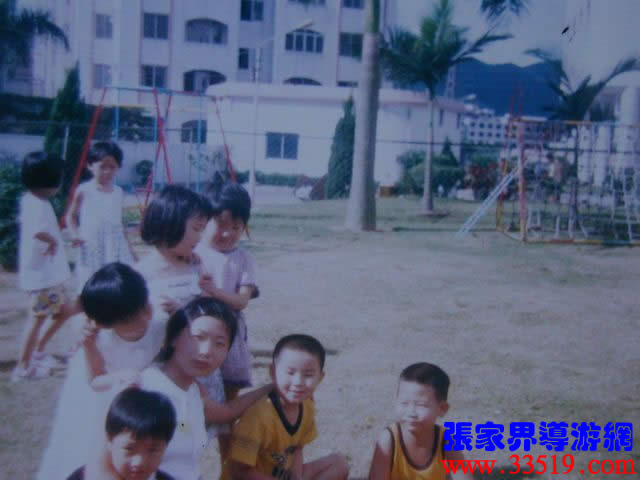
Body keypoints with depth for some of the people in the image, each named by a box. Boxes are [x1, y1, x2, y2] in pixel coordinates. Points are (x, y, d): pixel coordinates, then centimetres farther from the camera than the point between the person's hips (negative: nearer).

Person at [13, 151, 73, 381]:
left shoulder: (32, 201, 9)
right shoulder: (38, 205, -21)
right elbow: (38, 231, -40)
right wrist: (53, 241, -23)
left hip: (49, 273, 10)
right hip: (41, 274, -10)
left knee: (64, 311, 18)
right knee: (37, 318, 0)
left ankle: (38, 352, 28)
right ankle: (22, 367, 10)